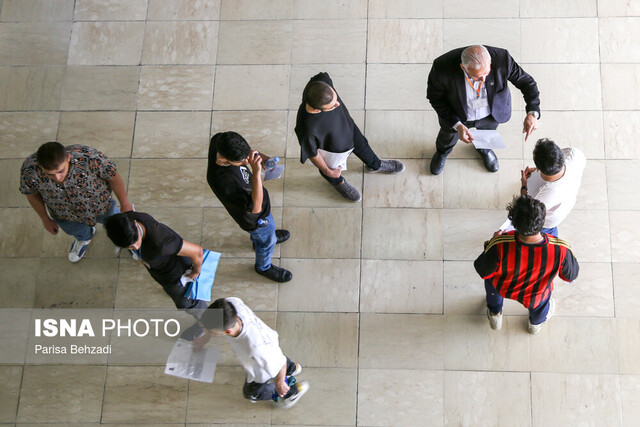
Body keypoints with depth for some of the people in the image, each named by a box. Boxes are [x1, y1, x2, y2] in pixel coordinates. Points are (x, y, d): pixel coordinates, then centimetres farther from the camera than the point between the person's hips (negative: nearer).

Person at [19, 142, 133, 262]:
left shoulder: (89, 158, -44)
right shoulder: (29, 170, -38)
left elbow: (113, 177, -23)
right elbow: (32, 194, -13)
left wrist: (124, 203, -8)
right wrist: (45, 219, 1)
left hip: (98, 202, -1)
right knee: (75, 230, 33)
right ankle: (84, 238, 69)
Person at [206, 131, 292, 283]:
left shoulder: (219, 141, -29)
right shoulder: (223, 181, -50)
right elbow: (255, 207, -47)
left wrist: (260, 157, -18)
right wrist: (256, 172, -57)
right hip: (254, 218, -7)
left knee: (269, 226, 37)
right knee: (267, 241, 25)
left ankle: (258, 240, 71)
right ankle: (264, 267, 57)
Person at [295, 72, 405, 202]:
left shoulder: (323, 81, -39)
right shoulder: (307, 129, -48)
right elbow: (311, 153, -26)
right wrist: (328, 172, -7)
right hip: (329, 147, -4)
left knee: (362, 146, 33)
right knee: (331, 165, 31)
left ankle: (375, 165, 68)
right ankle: (337, 181, 69)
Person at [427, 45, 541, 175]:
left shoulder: (502, 58, -37)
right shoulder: (443, 66, -41)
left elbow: (526, 81, -21)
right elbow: (435, 97, -22)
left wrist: (532, 113, -36)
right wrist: (457, 125, -31)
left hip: (491, 113, 1)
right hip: (457, 115, -1)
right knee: (449, 135, 30)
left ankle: (483, 147, 69)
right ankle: (443, 151, 66)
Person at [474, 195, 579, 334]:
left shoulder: (500, 246, -42)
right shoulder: (560, 250, -39)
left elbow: (483, 272, -21)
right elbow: (571, 276, -17)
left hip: (504, 289, -1)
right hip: (535, 298, 1)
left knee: (491, 275, 35)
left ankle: (495, 315, 59)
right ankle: (537, 322, 70)